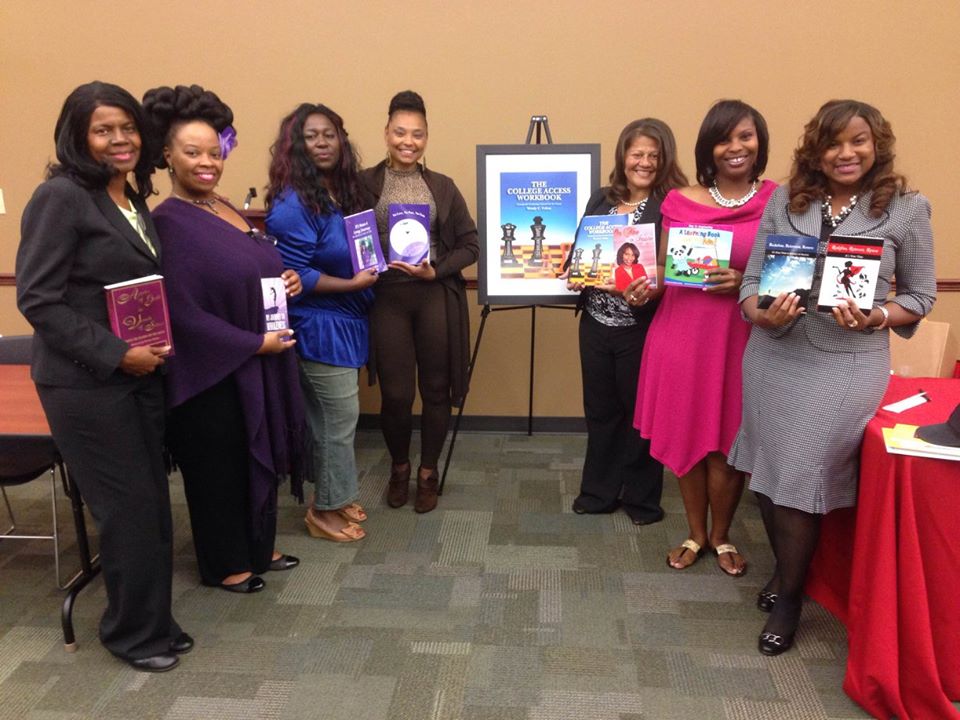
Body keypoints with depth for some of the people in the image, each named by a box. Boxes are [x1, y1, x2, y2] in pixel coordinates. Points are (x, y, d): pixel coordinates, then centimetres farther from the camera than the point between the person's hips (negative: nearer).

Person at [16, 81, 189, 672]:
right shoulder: (61, 197, -12)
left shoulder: (133, 200, 12)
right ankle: (133, 632, 22)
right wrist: (116, 354, -18)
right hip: (87, 383, -7)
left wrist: (161, 341, 4)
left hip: (140, 375, 7)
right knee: (130, 505, 0)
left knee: (153, 501, 11)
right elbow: (37, 298, -16)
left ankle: (154, 620, 29)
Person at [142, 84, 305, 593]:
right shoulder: (168, 223, -16)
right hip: (211, 373, -8)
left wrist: (285, 282, -1)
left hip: (256, 366, 8)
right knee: (219, 468, 8)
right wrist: (256, 342, -18)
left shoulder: (226, 209, 8)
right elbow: (183, 313, -21)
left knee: (261, 456, 18)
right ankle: (225, 564, 28)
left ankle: (257, 548, 37)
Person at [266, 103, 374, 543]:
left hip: (343, 321, 8)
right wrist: (351, 284, -20)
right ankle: (324, 510, 17)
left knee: (332, 419, 17)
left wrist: (371, 269, 2)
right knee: (340, 418, -1)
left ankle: (335, 496, 32)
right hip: (319, 325, -8)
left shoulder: (342, 193, 9)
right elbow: (293, 276, -20)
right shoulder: (293, 203, -18)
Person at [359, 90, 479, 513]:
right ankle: (399, 468, 28)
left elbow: (470, 245, 5)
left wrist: (436, 271, -9)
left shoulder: (442, 186, 7)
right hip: (387, 298, -1)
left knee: (436, 390, 8)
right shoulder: (364, 183, 3)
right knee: (396, 394, 0)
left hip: (437, 297, 2)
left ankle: (428, 474, 28)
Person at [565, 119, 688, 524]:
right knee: (600, 409, 14)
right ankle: (598, 491, 29)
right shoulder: (601, 200, 10)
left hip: (640, 326, -5)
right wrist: (575, 275, -5)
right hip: (596, 323, 5)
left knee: (640, 412, 9)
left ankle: (642, 498, 26)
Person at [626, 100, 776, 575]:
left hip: (743, 335, -1)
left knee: (728, 440, 6)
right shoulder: (680, 202, 4)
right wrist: (644, 290, -13)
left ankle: (721, 535, 31)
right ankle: (695, 534, 30)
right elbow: (664, 270, 8)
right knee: (686, 434, 9)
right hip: (683, 329, 2)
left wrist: (745, 283, -17)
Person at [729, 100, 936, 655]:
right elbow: (752, 279, 4)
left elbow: (920, 295, 3)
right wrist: (764, 314, -17)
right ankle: (787, 568, 39)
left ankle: (789, 596, 21)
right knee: (769, 471, 11)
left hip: (849, 364, -3)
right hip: (774, 355, 3)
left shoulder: (907, 208, -2)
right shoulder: (785, 200, 3)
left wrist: (874, 318, -16)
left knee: (802, 478, -4)